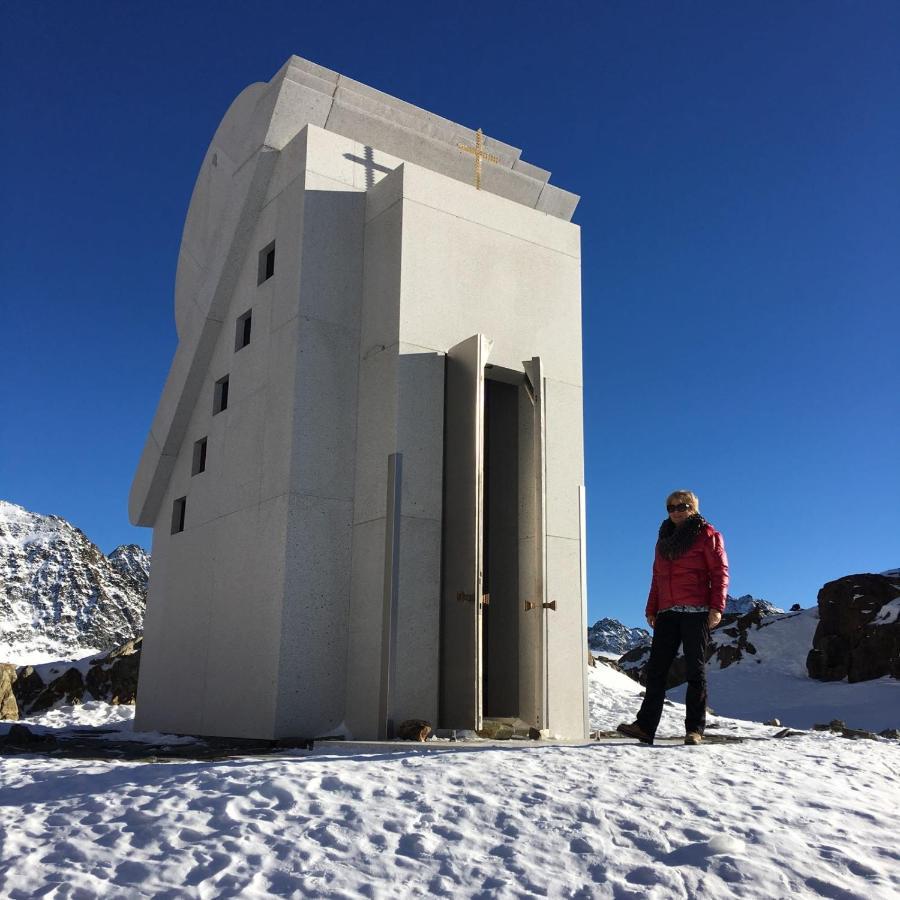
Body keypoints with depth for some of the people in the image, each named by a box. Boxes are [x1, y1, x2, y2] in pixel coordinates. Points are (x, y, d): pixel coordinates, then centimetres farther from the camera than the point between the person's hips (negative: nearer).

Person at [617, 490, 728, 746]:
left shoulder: (706, 535, 2)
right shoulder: (664, 539, 20)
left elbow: (720, 572, -4)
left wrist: (716, 607, -14)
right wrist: (652, 609, 15)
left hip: (696, 612, -6)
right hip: (667, 613, 6)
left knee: (695, 670, -1)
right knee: (656, 669, 0)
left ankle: (694, 729, 4)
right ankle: (645, 726, 1)